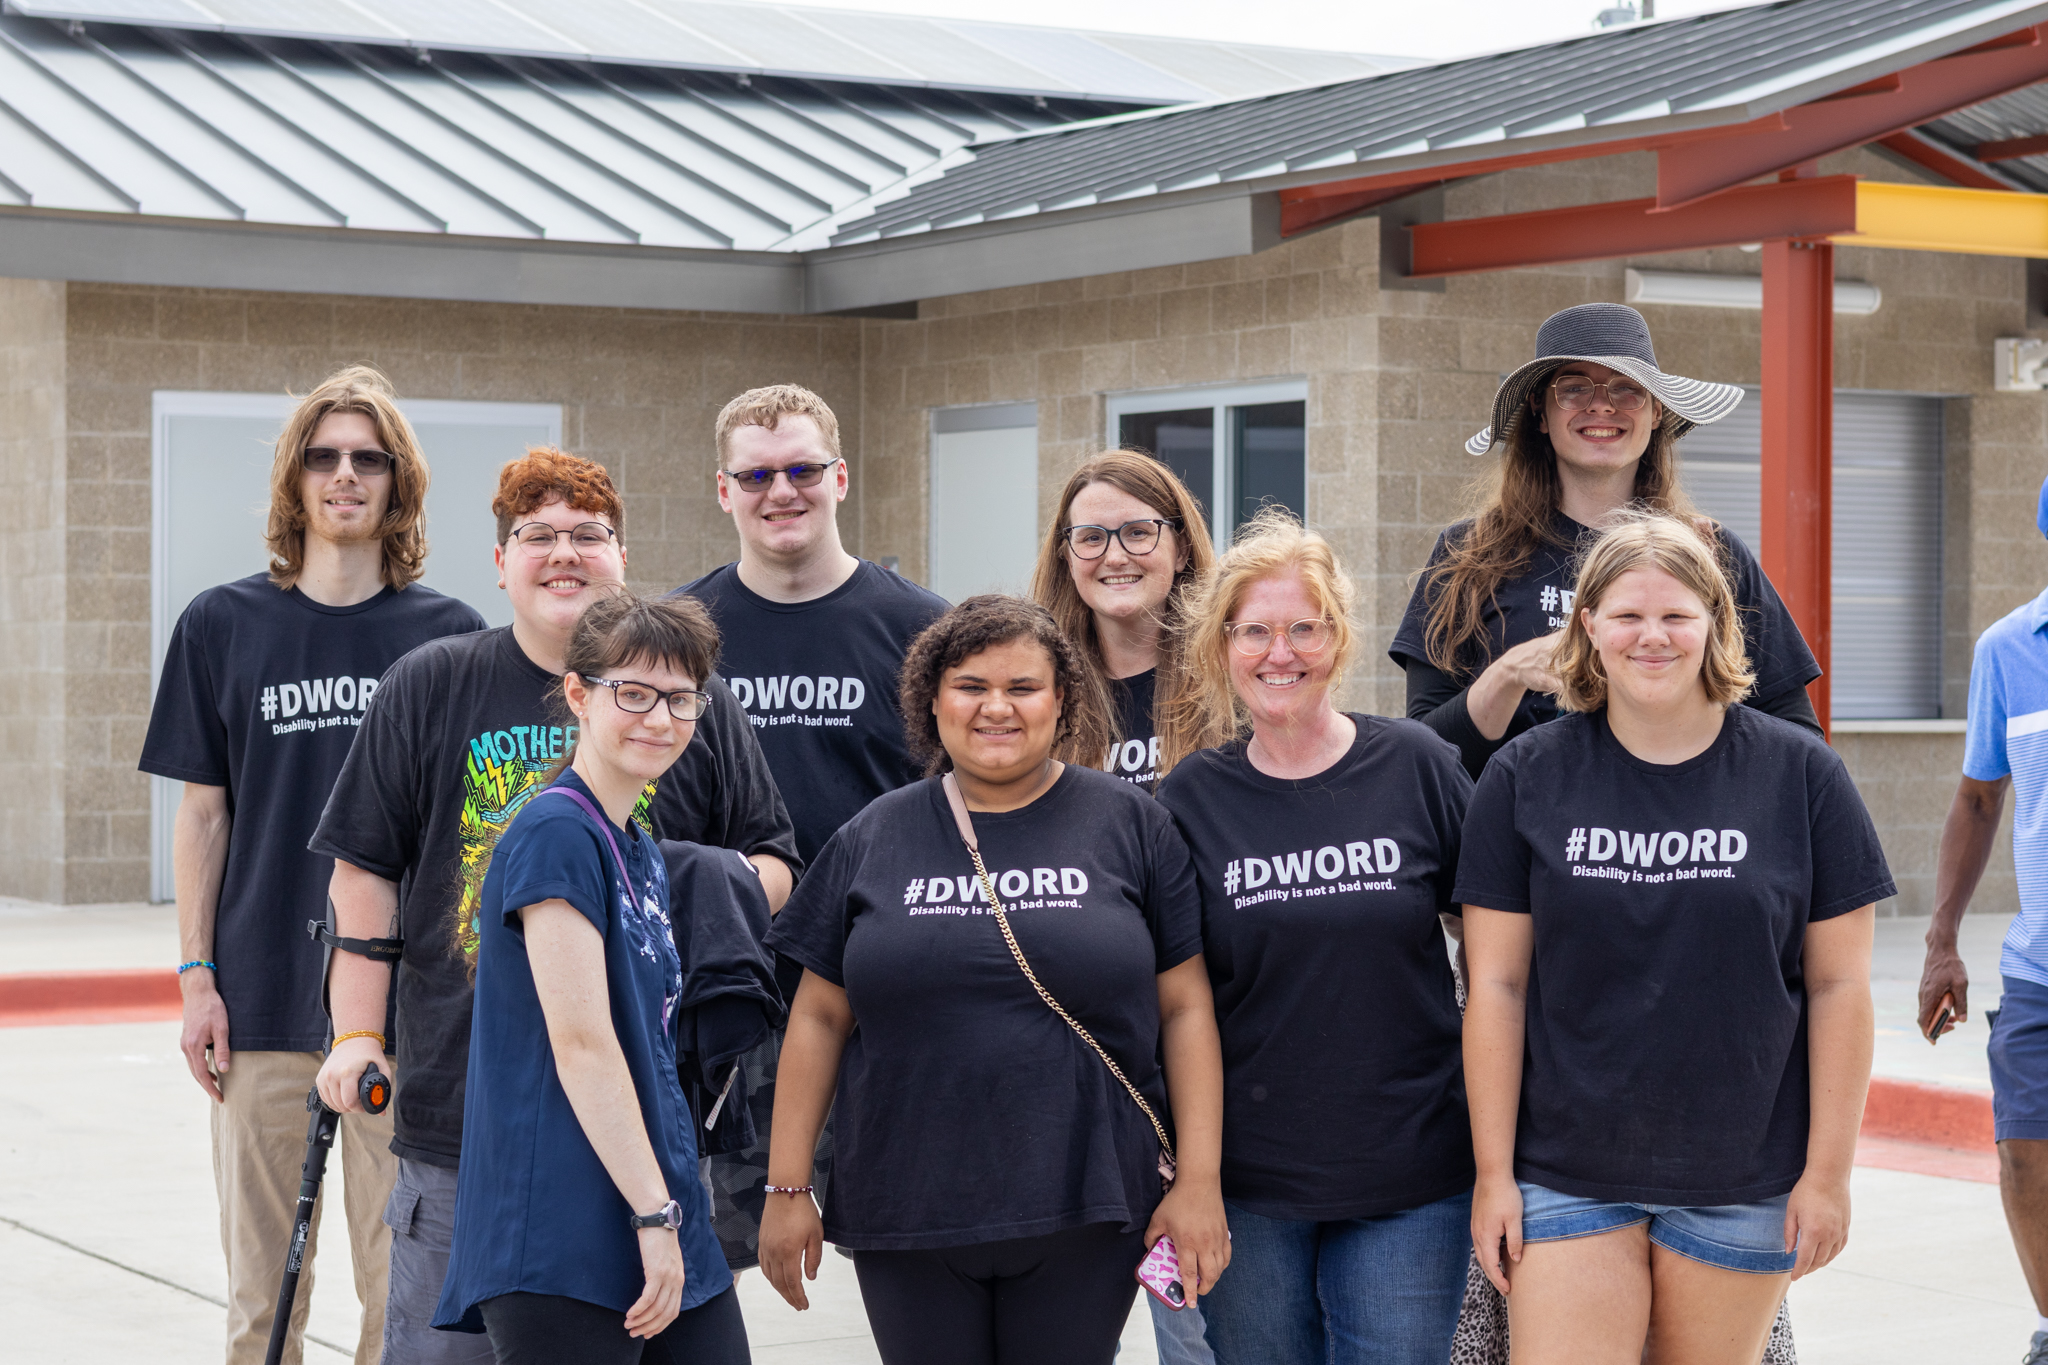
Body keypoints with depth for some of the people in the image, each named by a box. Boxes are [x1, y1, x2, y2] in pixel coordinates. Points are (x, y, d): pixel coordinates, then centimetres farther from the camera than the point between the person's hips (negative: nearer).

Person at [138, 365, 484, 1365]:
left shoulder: (448, 634, 3)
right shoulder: (223, 627, 4)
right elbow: (204, 812, 6)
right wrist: (196, 975, 1)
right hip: (264, 994, 0)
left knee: (406, 1278, 3)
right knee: (262, 1283, 6)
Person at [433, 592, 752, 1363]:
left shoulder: (641, 852, 17)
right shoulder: (556, 835, -11)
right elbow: (582, 1044, -17)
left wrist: (672, 1210, 15)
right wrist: (653, 1214, -17)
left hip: (664, 1227, 9)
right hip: (563, 1237, -9)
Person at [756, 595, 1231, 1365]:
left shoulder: (1129, 826, 3)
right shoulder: (873, 839, 7)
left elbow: (1185, 1008, 1)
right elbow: (820, 1017, 8)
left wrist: (1199, 1180, -4)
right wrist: (788, 1187, 5)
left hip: (1085, 1216, -1)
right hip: (905, 1213, 1)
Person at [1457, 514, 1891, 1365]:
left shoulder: (1801, 774, 0)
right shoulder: (1526, 778, 1)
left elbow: (1838, 986, 1)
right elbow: (1496, 986, 1)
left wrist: (1828, 1170, -2)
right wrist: (1492, 1170, -3)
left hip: (1743, 1184, 0)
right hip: (1567, 1180, 0)